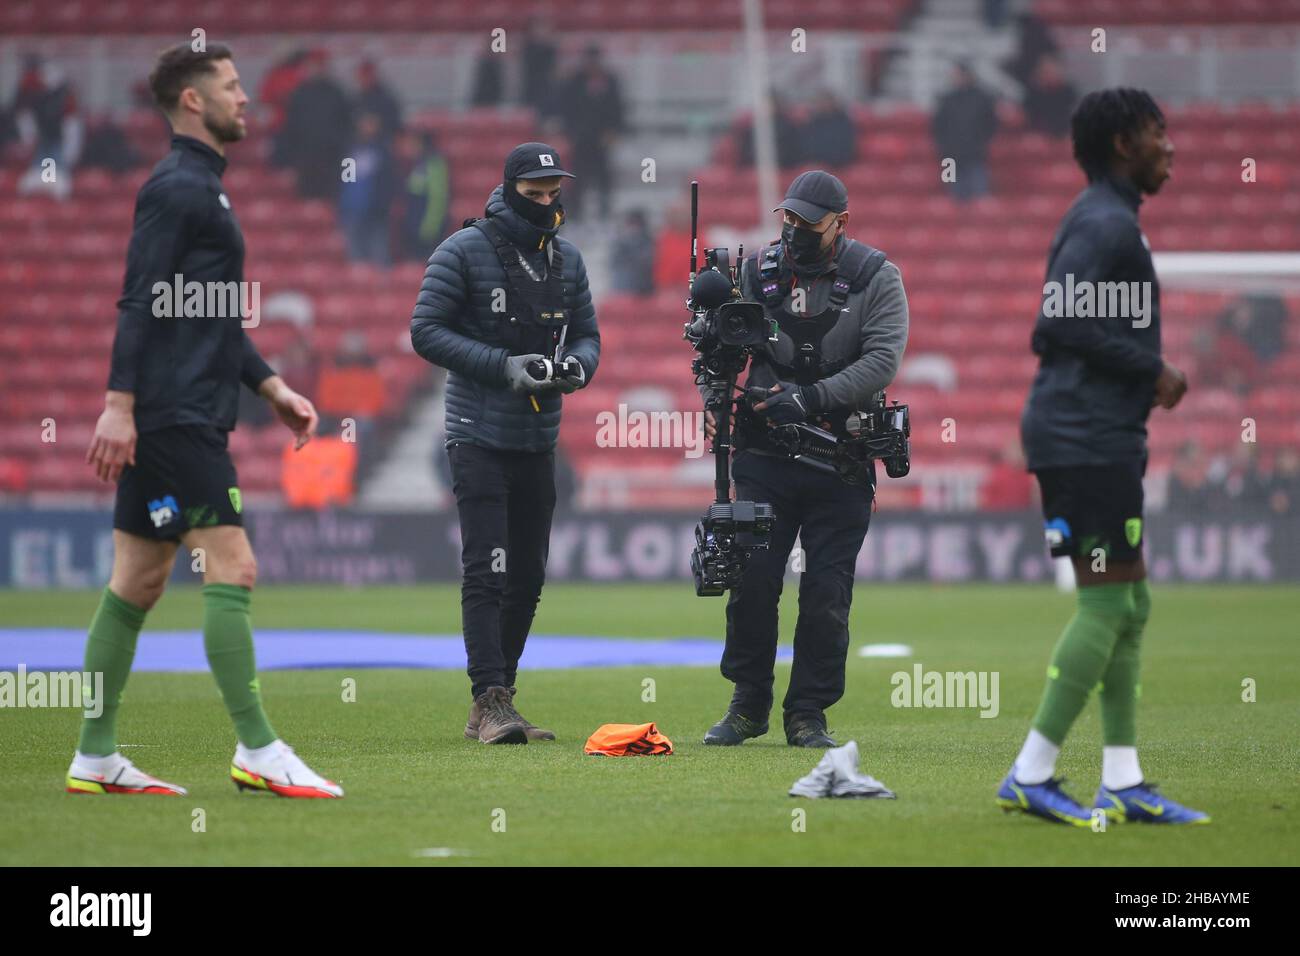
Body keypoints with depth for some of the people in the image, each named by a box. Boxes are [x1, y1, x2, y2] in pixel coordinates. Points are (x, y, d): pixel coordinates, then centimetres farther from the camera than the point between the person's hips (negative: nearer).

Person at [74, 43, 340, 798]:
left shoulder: (202, 188, 21)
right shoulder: (175, 188, -10)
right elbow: (140, 302, -17)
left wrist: (271, 386, 23)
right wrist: (120, 403, -22)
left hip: (186, 419, 10)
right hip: (176, 417, -10)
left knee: (139, 581, 9)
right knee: (233, 570, -11)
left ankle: (96, 758, 11)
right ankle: (258, 751, -11)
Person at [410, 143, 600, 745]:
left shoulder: (567, 259, 11)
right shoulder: (464, 252, -6)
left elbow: (586, 333, 17)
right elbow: (426, 332, -9)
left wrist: (576, 365, -8)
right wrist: (505, 367, -18)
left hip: (538, 442, 6)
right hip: (479, 438, -6)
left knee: (527, 579, 8)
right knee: (486, 572, -14)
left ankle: (491, 708, 16)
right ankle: (490, 702, -17)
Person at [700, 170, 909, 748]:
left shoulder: (876, 278, -3)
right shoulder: (757, 272, 5)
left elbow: (882, 360, -14)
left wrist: (811, 398, -24)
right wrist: (713, 402, -16)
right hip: (765, 456, 2)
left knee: (827, 593, -1)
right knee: (750, 581, -2)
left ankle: (808, 715, 9)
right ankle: (748, 706, 12)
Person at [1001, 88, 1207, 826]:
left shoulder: (1107, 219, 19)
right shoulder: (1106, 224, -13)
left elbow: (1056, 326, 21)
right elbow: (1062, 322, -24)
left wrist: (1147, 375, 13)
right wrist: (1151, 370, -16)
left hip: (1100, 439, 11)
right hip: (1087, 439, -11)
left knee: (1129, 605, 11)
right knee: (1109, 603, -9)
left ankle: (1125, 784, 13)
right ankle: (1031, 775, -8)